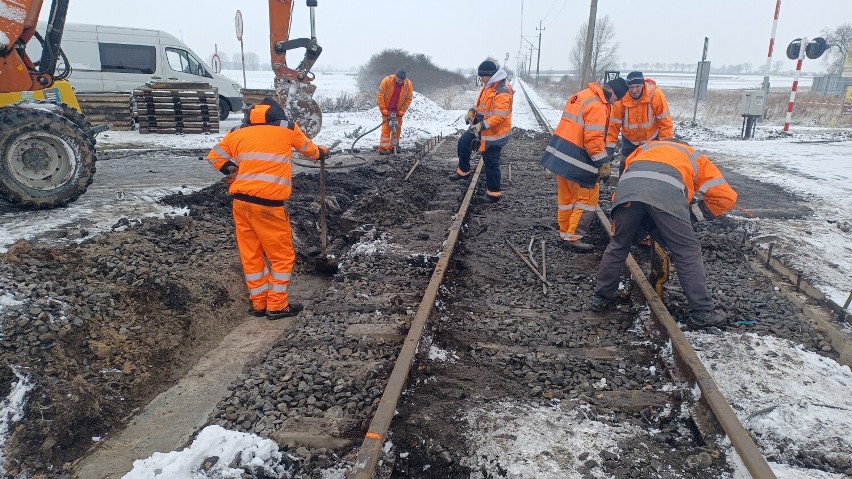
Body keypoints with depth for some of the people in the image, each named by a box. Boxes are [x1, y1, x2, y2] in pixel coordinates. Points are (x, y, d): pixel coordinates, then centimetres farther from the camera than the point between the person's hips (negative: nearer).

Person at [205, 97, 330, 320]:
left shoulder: (238, 133, 15)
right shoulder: (287, 128, 8)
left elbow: (214, 156, 15)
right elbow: (308, 148, 24)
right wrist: (321, 153, 44)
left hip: (240, 201, 5)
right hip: (267, 203, -5)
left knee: (251, 255, 15)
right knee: (282, 255, 8)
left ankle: (259, 303, 24)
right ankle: (277, 305, 11)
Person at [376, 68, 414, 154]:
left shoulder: (408, 84, -14)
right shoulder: (387, 81, -22)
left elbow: (408, 99, -6)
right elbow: (380, 95, -17)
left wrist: (401, 111, -12)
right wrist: (383, 110, -18)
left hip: (399, 110, 4)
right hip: (387, 109, -3)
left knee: (397, 128, 7)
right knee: (386, 128, -9)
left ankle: (393, 147, 18)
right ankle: (383, 148, -9)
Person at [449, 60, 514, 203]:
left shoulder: (502, 92, -27)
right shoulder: (489, 85, 5)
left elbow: (500, 116, -32)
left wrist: (481, 126, -34)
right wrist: (472, 111, 3)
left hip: (494, 133, -10)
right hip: (482, 128, 10)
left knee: (491, 163, -1)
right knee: (463, 142, 20)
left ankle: (494, 193, 13)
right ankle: (463, 171, 39)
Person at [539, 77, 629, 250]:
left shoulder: (581, 95, 13)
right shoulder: (597, 106, -17)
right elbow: (594, 139, -23)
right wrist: (604, 164, -18)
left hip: (559, 154, 10)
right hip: (575, 160, -10)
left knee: (566, 196, 19)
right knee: (588, 197, 1)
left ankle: (565, 232, 30)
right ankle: (573, 236, 3)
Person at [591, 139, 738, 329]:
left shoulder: (647, 147, 46)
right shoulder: (696, 158, 39)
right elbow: (726, 196, 27)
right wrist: (691, 213, 34)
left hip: (628, 184, 3)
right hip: (667, 189, -2)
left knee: (618, 246, 20)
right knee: (687, 252, 10)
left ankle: (601, 298, 30)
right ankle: (701, 313, 13)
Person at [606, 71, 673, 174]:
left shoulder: (656, 95, -26)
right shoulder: (621, 98, -24)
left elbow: (665, 121, -19)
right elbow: (614, 124, -17)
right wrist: (609, 148, -19)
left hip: (651, 139, -1)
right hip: (629, 140, 1)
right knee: (624, 168, 10)